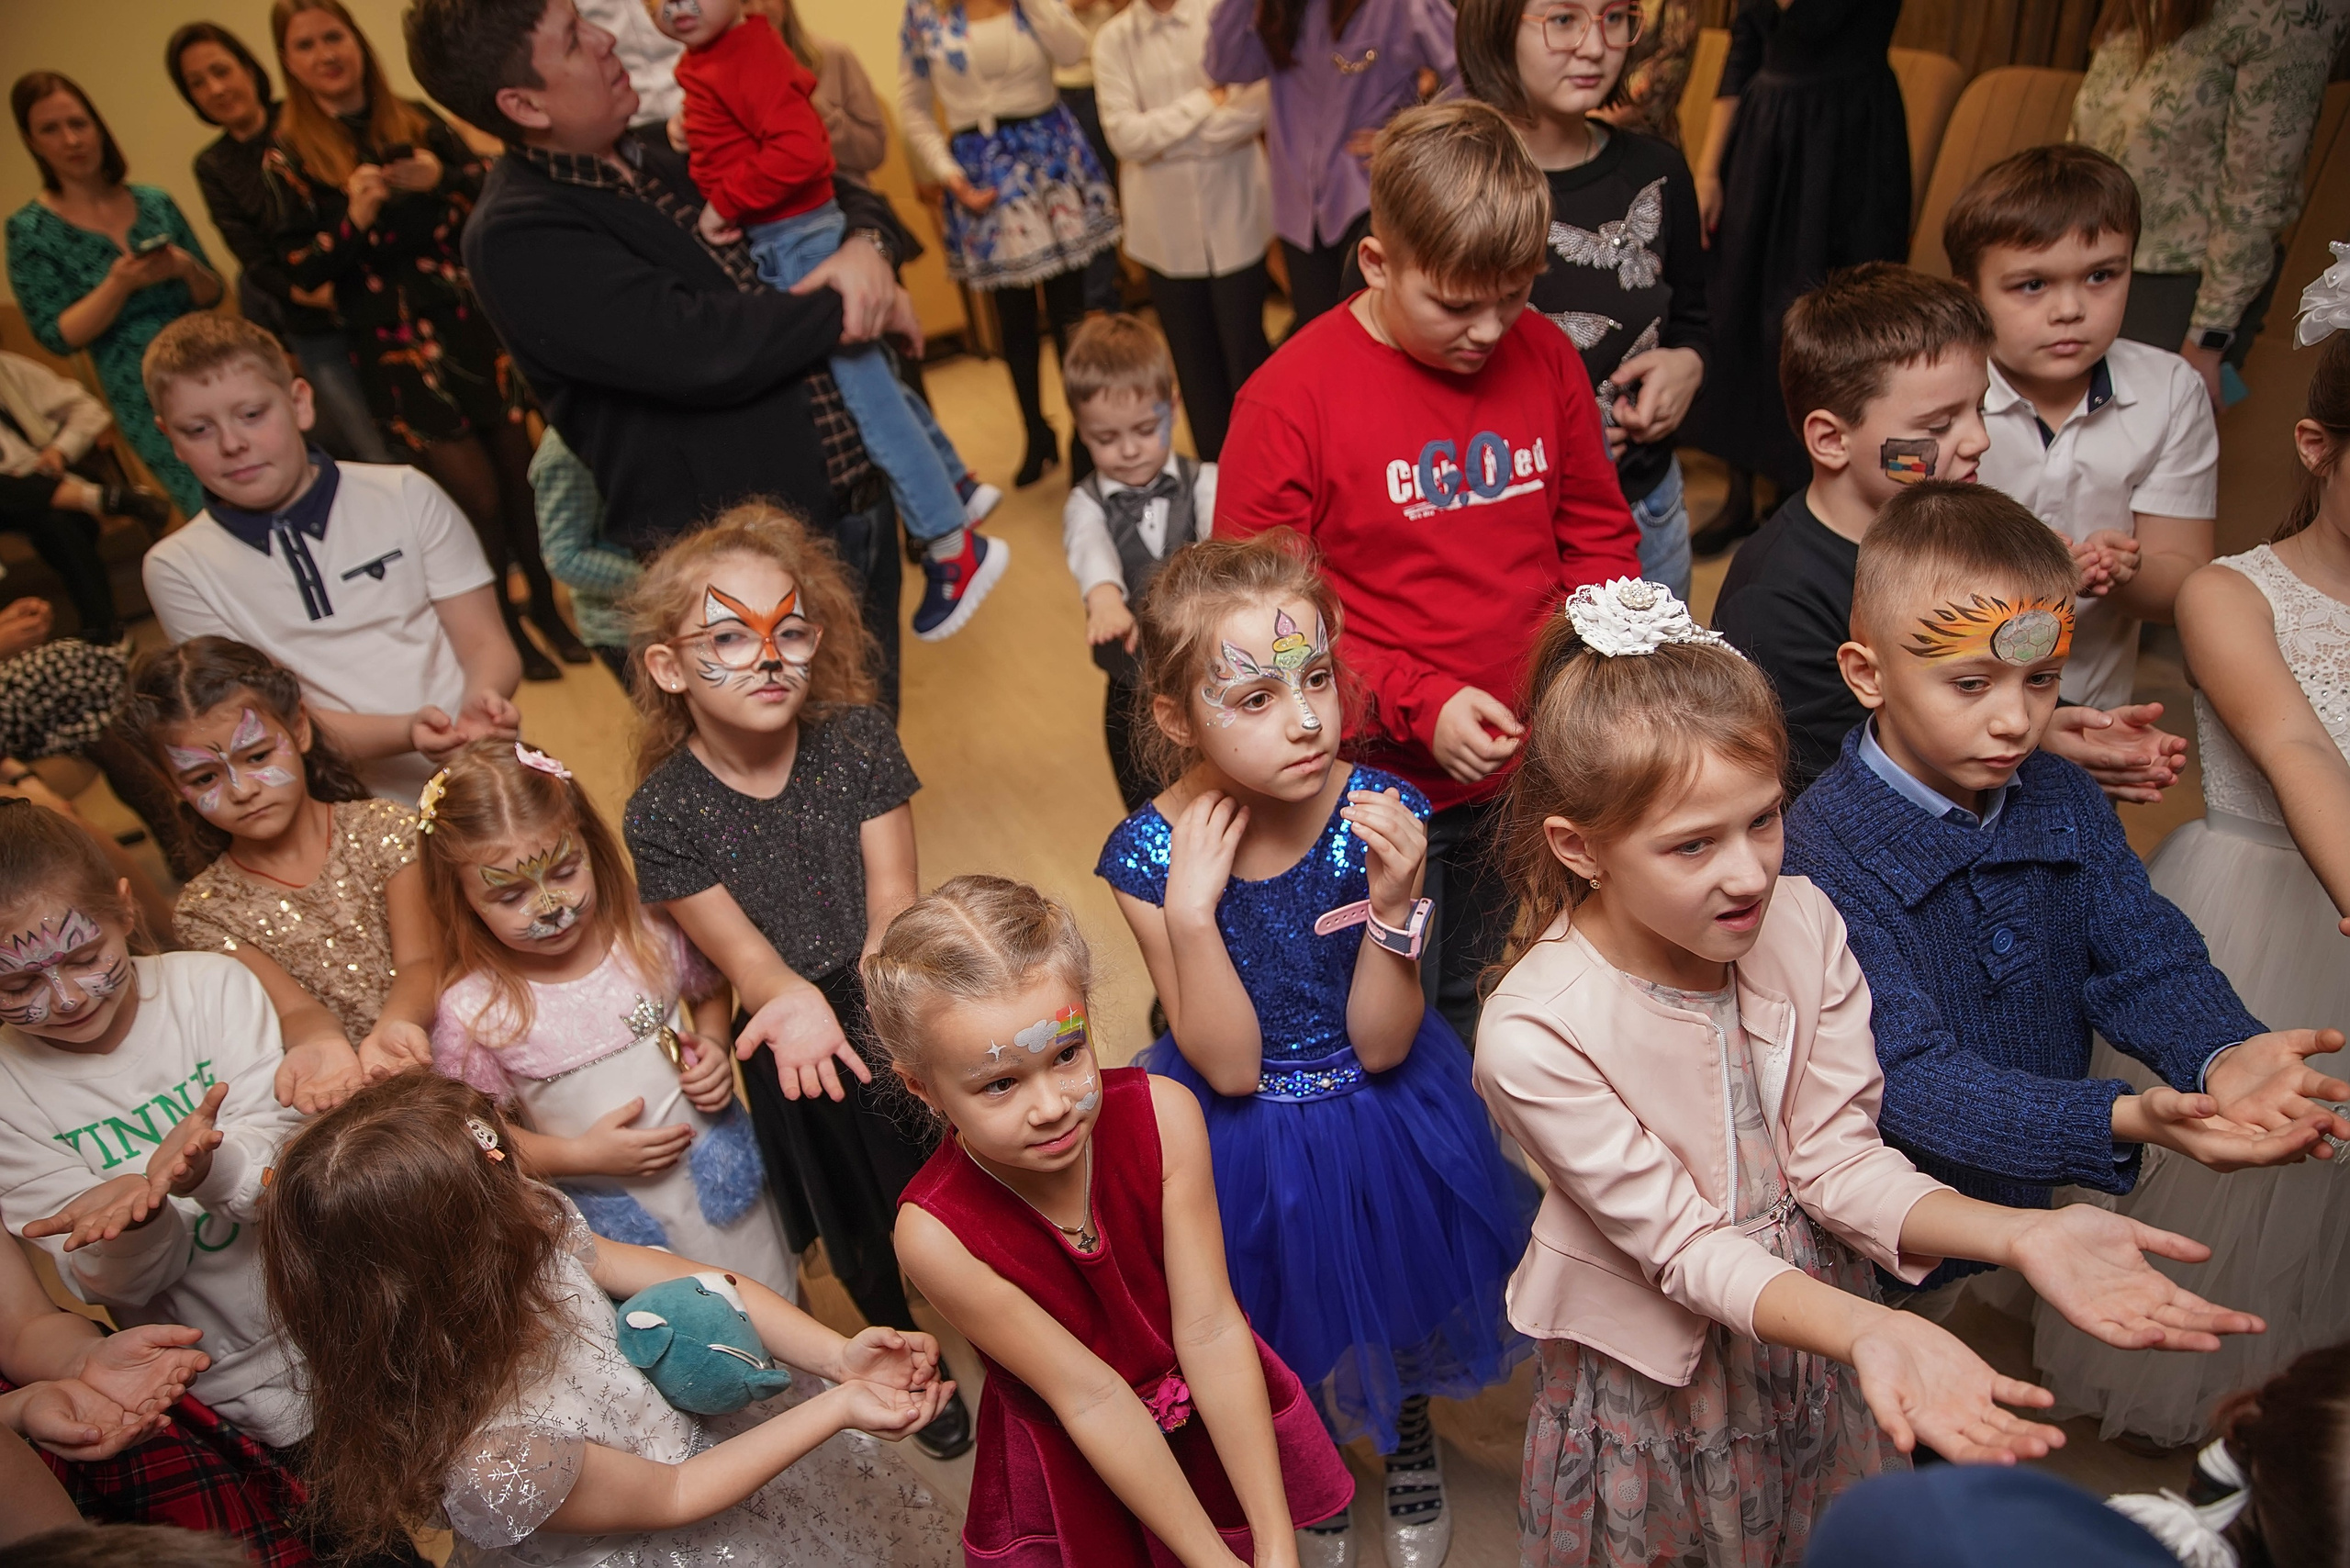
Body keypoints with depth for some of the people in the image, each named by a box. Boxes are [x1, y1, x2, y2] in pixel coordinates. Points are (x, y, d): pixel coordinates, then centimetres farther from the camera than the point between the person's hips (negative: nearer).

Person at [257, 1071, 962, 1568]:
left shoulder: (530, 1234, -21)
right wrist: (840, 1408, -25)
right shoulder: (487, 1461, -36)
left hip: (686, 1422, 5)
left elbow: (689, 1282, -11)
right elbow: (672, 1496, -22)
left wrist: (840, 1356, -19)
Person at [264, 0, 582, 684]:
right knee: (477, 495, -3)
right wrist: (355, 217, -20)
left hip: (472, 318, 3)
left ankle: (546, 607, 24)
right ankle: (504, 626, 16)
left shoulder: (414, 119, 7)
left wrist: (440, 178, -13)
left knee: (519, 468, 5)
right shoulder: (289, 157, -1)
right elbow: (300, 269, -5)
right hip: (395, 344, -3)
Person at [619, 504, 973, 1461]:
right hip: (794, 1054, 0)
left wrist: (855, 996, -34)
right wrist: (801, 1009, -42)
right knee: (863, 1237, 21)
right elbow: (745, 956, -20)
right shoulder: (662, 815, -18)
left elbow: (892, 903, -16)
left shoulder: (857, 740, -15)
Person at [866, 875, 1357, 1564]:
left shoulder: (1163, 1116, -26)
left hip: (1220, 1416, 2)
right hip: (1074, 1470, -1)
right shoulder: (936, 1232, -30)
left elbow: (1209, 1331, -22)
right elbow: (1090, 1398, -24)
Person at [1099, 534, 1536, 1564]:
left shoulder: (1381, 816, -23)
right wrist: (1190, 909, -34)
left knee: (1398, 1307, 25)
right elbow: (1229, 1069, -22)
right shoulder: (1149, 855, -23)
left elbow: (1379, 1045, -18)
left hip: (1384, 1125, 1)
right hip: (1245, 1144, 0)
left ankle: (1411, 1439, 61)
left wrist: (1391, 897, -34)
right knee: (1293, 1333, 23)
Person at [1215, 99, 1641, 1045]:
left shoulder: (1543, 357, -1)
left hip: (1533, 773, 4)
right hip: (1386, 788, -4)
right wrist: (1420, 703, -21)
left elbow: (1598, 537, 10)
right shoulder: (1290, 400, -16)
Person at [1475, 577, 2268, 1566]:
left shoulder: (1803, 924, -16)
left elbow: (1837, 1157, -11)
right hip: (1659, 1372, -4)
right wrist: (1875, 1333, -40)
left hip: (1818, 1320, 4)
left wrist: (2021, 1235, -27)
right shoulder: (1534, 1037, -29)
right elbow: (1683, 1244, -25)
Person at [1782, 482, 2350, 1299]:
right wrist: (2117, 1120, -43)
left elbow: (2145, 954, -9)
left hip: (2032, 1195, 6)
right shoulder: (1825, 849, -27)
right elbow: (1908, 1073, -31)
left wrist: (2220, 1054, -31)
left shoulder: (2065, 802, -4)